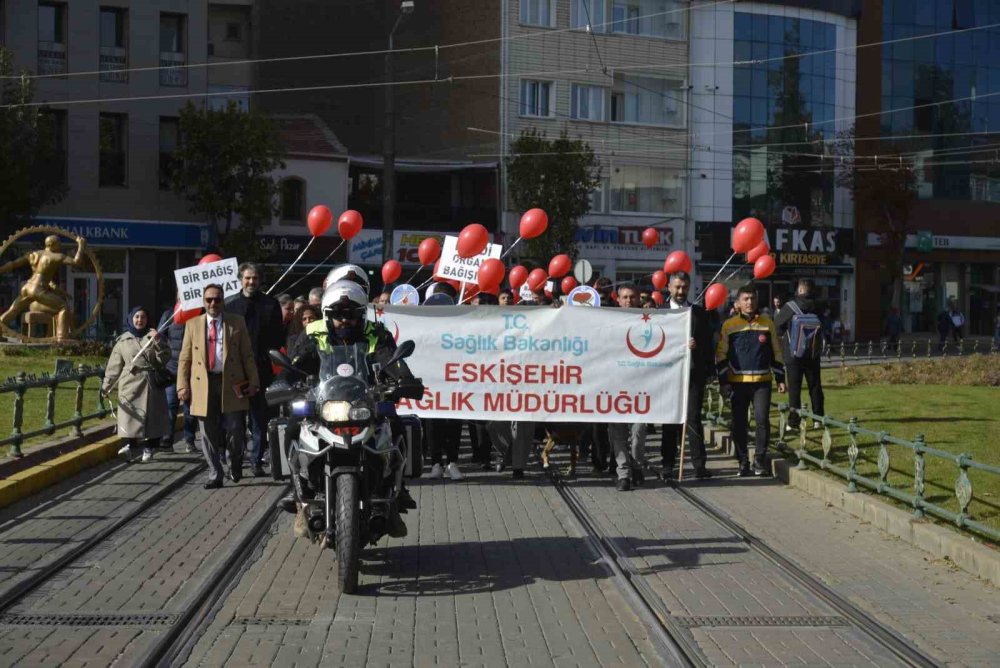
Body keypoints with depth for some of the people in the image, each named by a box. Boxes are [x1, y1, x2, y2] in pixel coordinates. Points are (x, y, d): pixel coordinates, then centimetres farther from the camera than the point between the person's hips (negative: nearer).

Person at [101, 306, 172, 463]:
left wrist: (158, 342, -12)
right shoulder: (122, 341, 10)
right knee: (130, 415, -14)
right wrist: (107, 386, 10)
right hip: (130, 384, -1)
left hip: (152, 385, 1)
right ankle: (130, 445, -14)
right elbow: (114, 366, 12)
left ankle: (148, 448, 12)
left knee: (152, 416, 2)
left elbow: (164, 359, 1)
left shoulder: (153, 336, 10)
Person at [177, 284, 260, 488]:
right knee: (209, 435, 3)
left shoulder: (237, 323, 8)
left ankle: (235, 464, 24)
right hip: (203, 385, 1)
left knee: (235, 431, -3)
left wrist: (253, 382, 0)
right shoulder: (193, 324, 10)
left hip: (231, 384, -1)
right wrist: (182, 385, 0)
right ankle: (215, 476, 11)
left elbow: (247, 355, 7)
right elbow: (185, 358, 9)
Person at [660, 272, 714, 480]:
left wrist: (707, 371, 4)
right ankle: (667, 465, 9)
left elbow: (708, 343, 11)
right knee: (669, 420, 4)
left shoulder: (700, 313, 11)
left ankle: (699, 465, -1)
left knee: (694, 418, -2)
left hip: (694, 372, 1)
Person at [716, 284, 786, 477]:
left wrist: (780, 378, 10)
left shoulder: (767, 323, 6)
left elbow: (776, 352, 13)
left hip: (762, 381, 0)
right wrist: (723, 381, -2)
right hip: (738, 382, 0)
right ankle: (743, 461, 14)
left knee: (762, 419, -8)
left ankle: (760, 460, 4)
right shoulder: (729, 325, 1)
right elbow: (721, 355, 3)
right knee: (739, 423, 3)